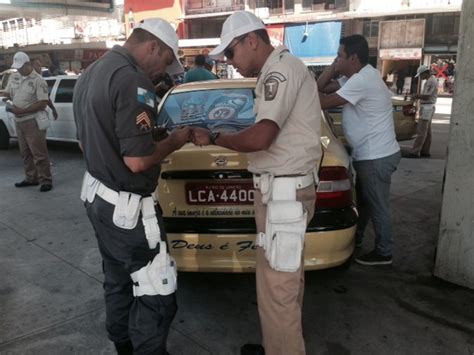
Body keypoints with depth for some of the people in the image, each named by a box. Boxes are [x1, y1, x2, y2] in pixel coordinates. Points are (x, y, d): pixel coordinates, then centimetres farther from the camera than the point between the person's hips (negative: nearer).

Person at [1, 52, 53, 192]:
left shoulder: (38, 80, -12)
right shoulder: (14, 77, 10)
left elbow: (43, 103, -17)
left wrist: (22, 110, -19)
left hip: (33, 122, -7)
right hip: (18, 121, 7)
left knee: (39, 153, -5)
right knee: (25, 153, 13)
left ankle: (46, 181, 1)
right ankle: (31, 178, 22)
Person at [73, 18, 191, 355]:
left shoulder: (90, 73, 11)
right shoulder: (133, 80, -21)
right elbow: (137, 160, -26)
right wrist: (174, 140, -8)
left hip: (97, 195, 11)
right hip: (127, 206, -10)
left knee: (118, 282, 23)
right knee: (157, 295, 2)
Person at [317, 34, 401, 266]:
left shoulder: (363, 80, -23)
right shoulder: (355, 77, 10)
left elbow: (322, 103, -23)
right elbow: (320, 88, 11)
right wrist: (333, 67, -1)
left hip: (377, 157, -10)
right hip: (369, 154, 10)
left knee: (377, 206, 2)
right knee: (363, 201, 23)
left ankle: (384, 253, 17)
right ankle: (356, 238, 40)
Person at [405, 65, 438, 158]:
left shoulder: (431, 81, -16)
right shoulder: (431, 80, 17)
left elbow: (426, 97, -20)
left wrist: (417, 96, -5)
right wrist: (419, 96, 8)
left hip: (427, 108, -11)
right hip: (428, 107, 11)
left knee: (421, 131, -11)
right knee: (427, 131, 11)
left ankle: (414, 152, -12)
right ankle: (425, 151, 15)